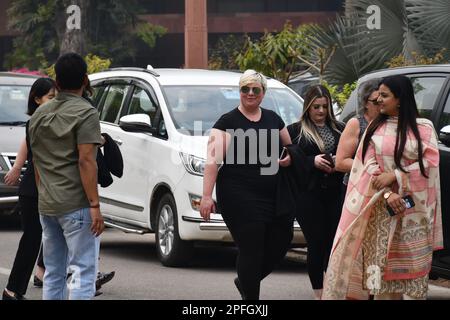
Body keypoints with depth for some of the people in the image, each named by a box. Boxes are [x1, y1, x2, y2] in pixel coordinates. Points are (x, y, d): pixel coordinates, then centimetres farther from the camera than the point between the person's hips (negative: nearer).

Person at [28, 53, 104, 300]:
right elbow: (85, 161, -17)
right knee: (83, 273, -7)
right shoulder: (85, 113, -10)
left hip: (47, 205, 7)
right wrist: (95, 205, -17)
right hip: (76, 205, -7)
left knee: (53, 275, 13)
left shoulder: (40, 114, 13)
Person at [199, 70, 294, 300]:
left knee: (280, 244, 4)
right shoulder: (228, 122, -1)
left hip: (274, 195, 6)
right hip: (240, 197, -6)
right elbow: (213, 160, -9)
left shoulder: (273, 119, 15)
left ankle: (245, 281, 27)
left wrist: (289, 159, 6)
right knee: (251, 249, -8)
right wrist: (207, 196, -17)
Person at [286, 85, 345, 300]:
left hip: (335, 194, 2)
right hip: (308, 195, -2)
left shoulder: (339, 129, 14)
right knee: (316, 244, -3)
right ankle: (319, 292, 5)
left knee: (335, 243, -2)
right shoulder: (295, 131, 6)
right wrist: (312, 162, -14)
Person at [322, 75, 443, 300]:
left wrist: (394, 176, -15)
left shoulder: (423, 127, 1)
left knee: (412, 263, -2)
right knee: (383, 260, 0)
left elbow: (429, 162, -8)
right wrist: (386, 194, -15)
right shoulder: (375, 127, 9)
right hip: (381, 207, 2)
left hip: (413, 208, -2)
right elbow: (369, 164, 0)